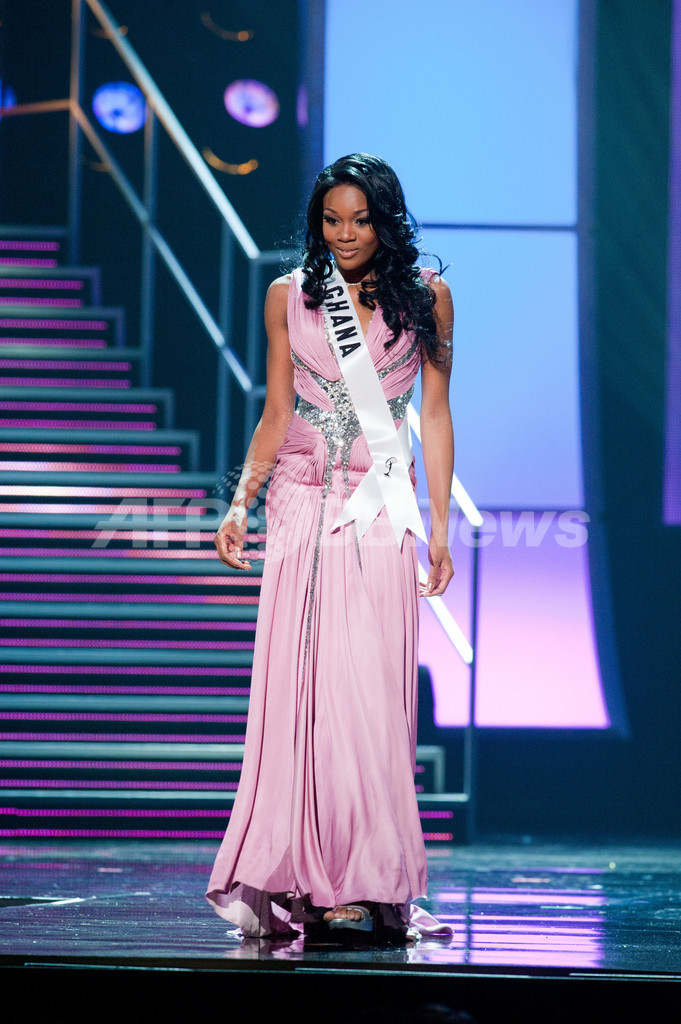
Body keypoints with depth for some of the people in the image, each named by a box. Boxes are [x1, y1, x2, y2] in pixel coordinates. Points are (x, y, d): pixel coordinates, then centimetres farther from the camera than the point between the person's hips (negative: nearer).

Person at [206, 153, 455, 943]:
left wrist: (440, 528, 1)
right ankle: (296, 879, -1)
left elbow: (434, 415, 5)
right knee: (294, 687, -5)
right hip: (302, 507, 2)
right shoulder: (290, 296, 9)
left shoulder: (425, 297, 5)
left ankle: (369, 883, -3)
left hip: (381, 510, -1)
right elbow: (276, 414, 11)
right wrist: (240, 505, 0)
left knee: (371, 691, -7)